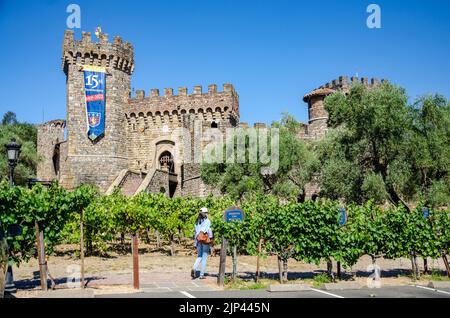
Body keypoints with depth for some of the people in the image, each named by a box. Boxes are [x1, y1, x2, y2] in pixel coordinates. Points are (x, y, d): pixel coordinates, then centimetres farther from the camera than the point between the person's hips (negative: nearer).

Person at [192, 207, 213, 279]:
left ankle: (194, 269, -12)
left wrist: (196, 242, 13)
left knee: (199, 257, 14)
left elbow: (196, 232, 9)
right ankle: (201, 275, 5)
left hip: (199, 240, 5)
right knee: (204, 258, 4)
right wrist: (211, 238, -1)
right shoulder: (207, 221, -8)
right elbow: (209, 231, -12)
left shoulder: (197, 221, 8)